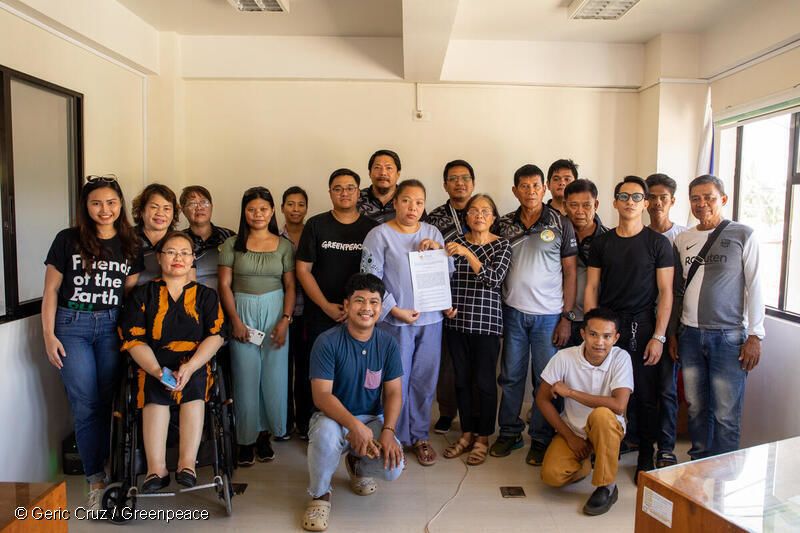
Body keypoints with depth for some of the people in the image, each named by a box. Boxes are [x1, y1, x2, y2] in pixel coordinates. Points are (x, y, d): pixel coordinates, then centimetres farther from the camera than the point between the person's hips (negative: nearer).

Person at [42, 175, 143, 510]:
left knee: (109, 401, 4)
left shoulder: (130, 246, 6)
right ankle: (96, 479, 12)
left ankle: (102, 473, 22)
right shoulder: (67, 240, -1)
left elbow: (131, 293, 7)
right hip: (72, 325, -2)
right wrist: (49, 335, -5)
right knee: (85, 405, 0)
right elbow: (51, 289, 0)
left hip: (111, 325, 2)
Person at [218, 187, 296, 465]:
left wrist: (285, 320, -8)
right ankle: (246, 439, 15)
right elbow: (225, 285, -1)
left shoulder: (284, 245, 4)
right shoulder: (232, 244, 2)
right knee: (245, 376, 2)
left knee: (273, 376, 3)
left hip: (275, 312, 1)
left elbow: (290, 286, 3)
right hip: (242, 311, -1)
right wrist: (236, 321, -9)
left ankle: (264, 434, 19)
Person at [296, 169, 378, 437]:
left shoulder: (371, 228, 4)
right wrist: (326, 306, -7)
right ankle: (307, 429, 20)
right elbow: (303, 269, 1)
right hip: (320, 315, 0)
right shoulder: (316, 225, 3)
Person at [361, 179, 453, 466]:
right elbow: (370, 279, -9)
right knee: (397, 381, 4)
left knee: (425, 380, 12)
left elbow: (449, 272, 12)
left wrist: (438, 250, -7)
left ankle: (419, 436, 28)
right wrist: (396, 310, -13)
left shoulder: (432, 233, 9)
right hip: (396, 321, -4)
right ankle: (395, 438, 22)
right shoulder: (379, 235, -5)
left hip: (430, 318, 4)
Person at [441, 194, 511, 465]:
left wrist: (467, 253, -25)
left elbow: (493, 278, -17)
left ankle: (482, 438, 19)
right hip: (457, 321, 3)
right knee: (462, 379, 10)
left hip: (487, 322, -3)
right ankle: (467, 433, 26)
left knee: (484, 381, 2)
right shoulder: (455, 242, 6)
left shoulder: (502, 246, -2)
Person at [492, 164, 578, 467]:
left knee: (545, 380, 4)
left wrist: (566, 317, -6)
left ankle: (541, 439, 18)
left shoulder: (561, 224, -2)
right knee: (511, 376, 9)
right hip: (512, 313, 2)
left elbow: (570, 272, -1)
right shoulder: (504, 225, 6)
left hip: (548, 314, -2)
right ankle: (509, 433, 23)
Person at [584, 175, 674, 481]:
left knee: (645, 396, 4)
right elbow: (591, 289, 7)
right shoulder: (601, 243, 7)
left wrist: (659, 336, -8)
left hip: (641, 328, -2)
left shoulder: (658, 243, 0)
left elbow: (665, 292, -2)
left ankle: (645, 457, 20)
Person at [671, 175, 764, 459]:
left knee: (726, 414, 0)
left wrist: (754, 335, -7)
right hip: (690, 335, 4)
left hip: (729, 336, -3)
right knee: (696, 408, 11)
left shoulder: (743, 235, -1)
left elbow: (754, 286, -3)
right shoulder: (682, 239, 9)